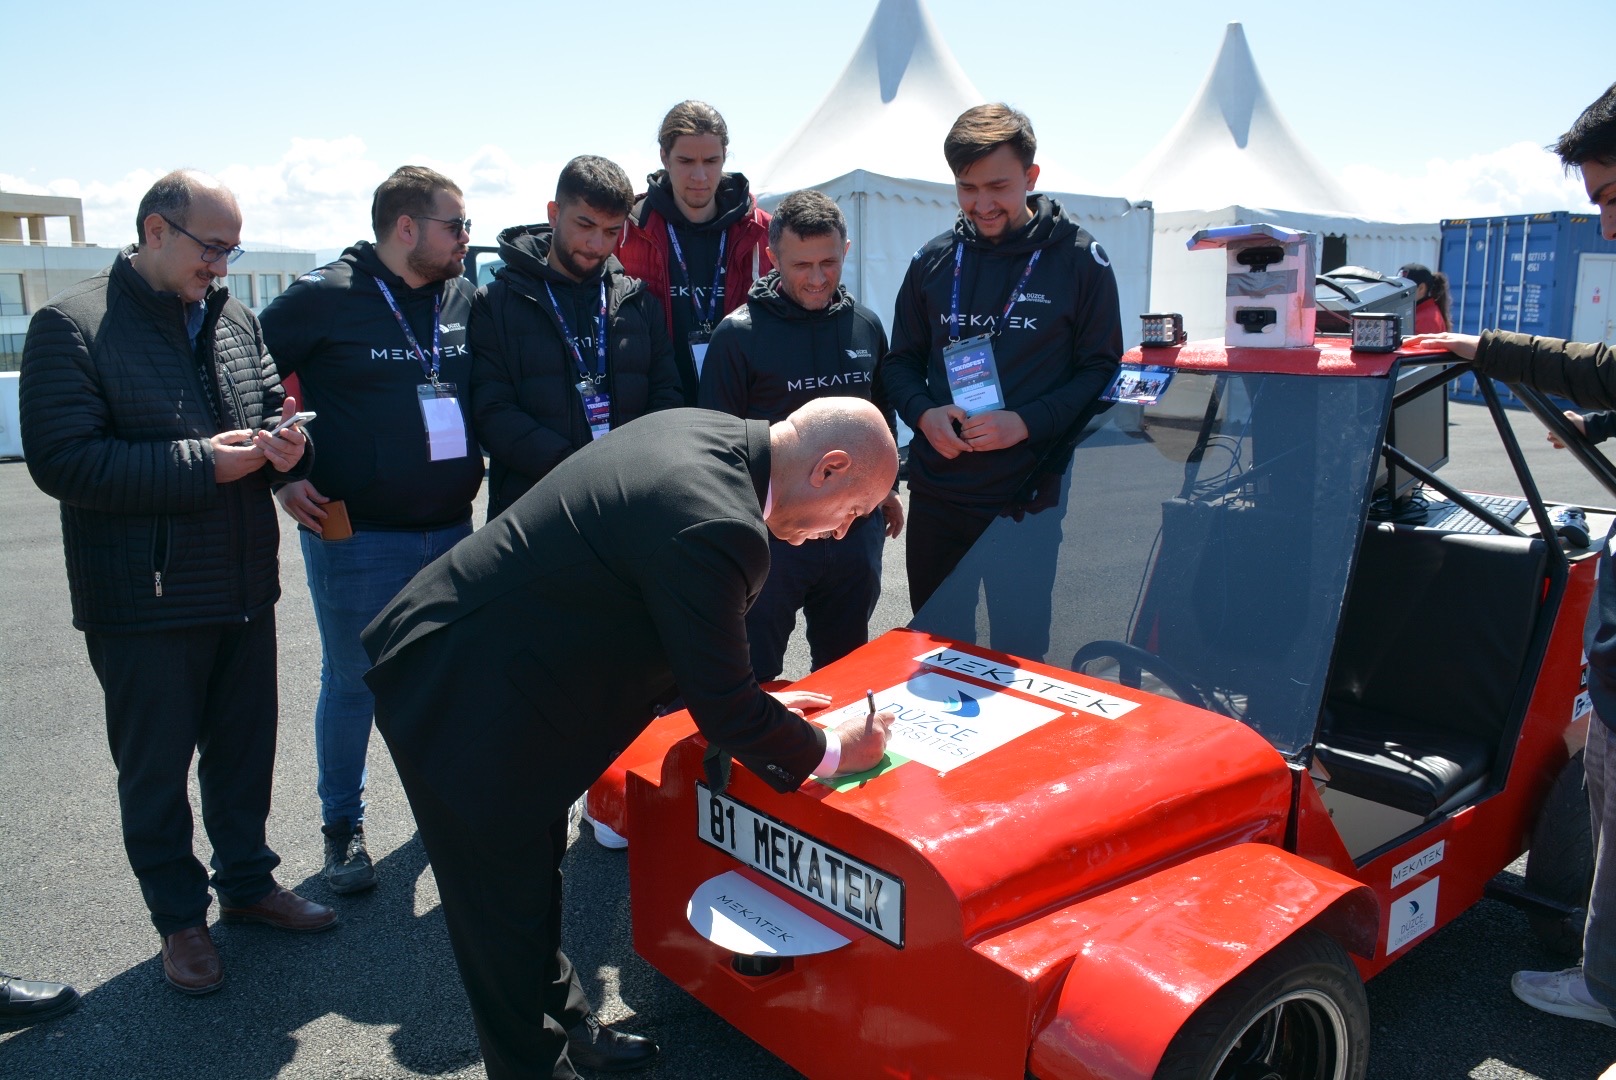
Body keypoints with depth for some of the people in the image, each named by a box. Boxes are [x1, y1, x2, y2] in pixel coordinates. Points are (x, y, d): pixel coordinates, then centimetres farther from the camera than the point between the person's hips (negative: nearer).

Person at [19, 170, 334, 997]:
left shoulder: (235, 322, 9)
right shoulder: (72, 326, -9)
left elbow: (274, 410, 20)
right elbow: (61, 459, -17)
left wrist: (287, 447, -5)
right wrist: (200, 464, -21)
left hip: (245, 588, 6)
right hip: (144, 603, -5)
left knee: (246, 750, 17)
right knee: (157, 766, 9)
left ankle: (247, 881, 36)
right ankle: (179, 918, 26)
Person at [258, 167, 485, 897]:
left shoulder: (465, 300, 6)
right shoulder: (324, 298, -9)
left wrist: (476, 461, 9)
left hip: (451, 529, 5)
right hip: (355, 535, -4)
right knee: (352, 681, 8)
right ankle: (342, 826, 25)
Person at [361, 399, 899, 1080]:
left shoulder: (703, 434, -1)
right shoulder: (715, 530, -31)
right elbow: (724, 711, -18)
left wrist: (752, 703, 14)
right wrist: (830, 753, -2)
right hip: (460, 710, -10)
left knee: (538, 875, 24)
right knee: (509, 917, 9)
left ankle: (558, 1025, 44)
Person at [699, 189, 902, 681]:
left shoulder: (866, 324, 4)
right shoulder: (739, 333, -10)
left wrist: (886, 486, 15)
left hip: (857, 526, 4)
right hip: (772, 530, -4)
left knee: (845, 666, 19)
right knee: (753, 676, 7)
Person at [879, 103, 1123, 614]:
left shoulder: (1080, 260, -3)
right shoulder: (933, 260, 7)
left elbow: (1101, 370, -3)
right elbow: (900, 360, 13)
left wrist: (1026, 423, -18)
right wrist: (924, 414, -8)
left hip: (1032, 499, -3)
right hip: (936, 498, 4)